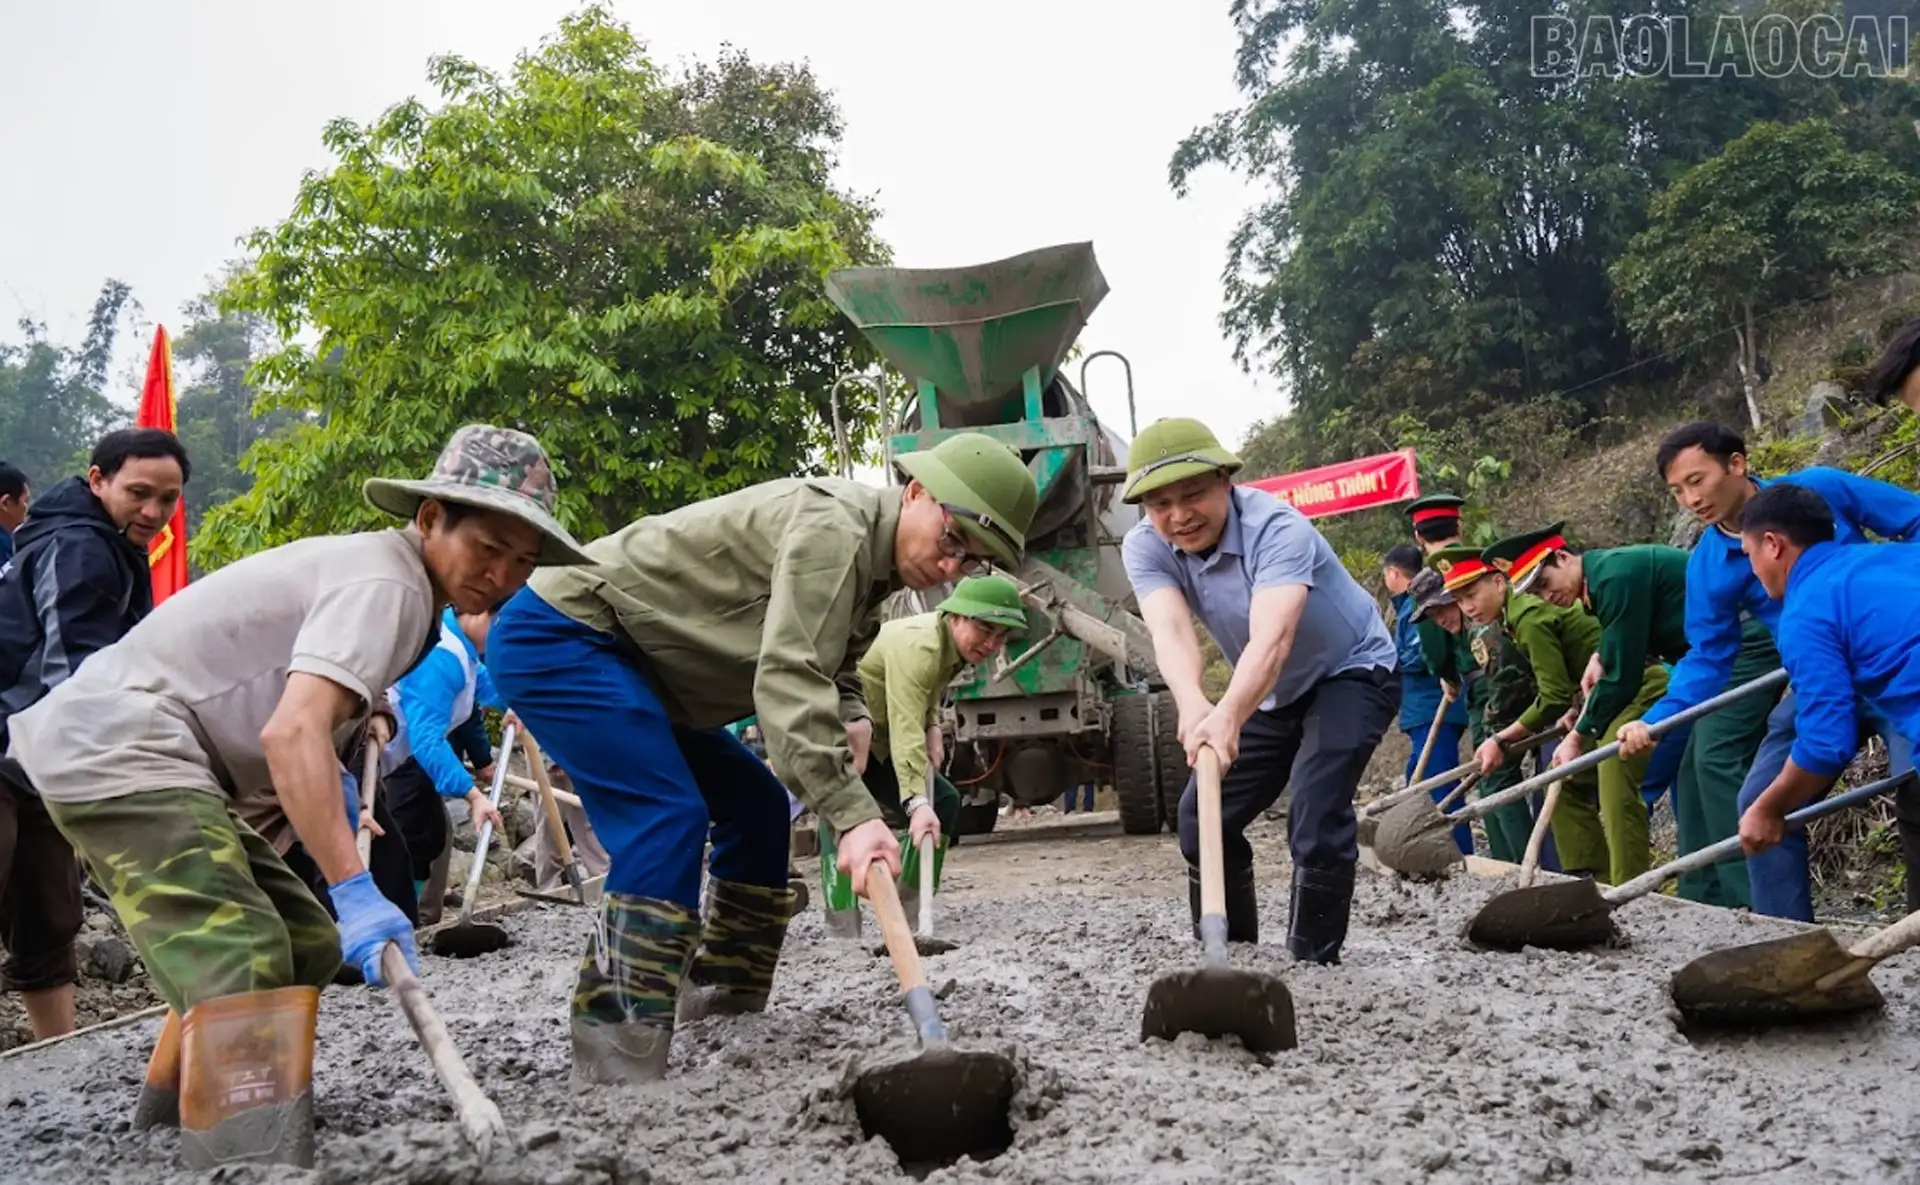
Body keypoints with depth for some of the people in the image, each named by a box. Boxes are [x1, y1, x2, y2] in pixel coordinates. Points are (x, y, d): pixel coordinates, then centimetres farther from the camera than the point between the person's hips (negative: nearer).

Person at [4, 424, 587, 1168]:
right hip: (118, 751, -10)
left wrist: (329, 786, 14)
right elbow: (292, 732, -32)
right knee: (242, 970, -21)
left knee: (305, 945, 15)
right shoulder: (387, 580, -18)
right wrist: (354, 889, -36)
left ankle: (175, 1102, 34)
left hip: (126, 749, 10)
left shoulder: (371, 568, 13)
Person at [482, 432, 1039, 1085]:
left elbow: (830, 670, 17)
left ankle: (723, 1001, 21)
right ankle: (615, 1071, -19)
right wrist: (851, 813, -39)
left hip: (628, 656, 10)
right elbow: (788, 678, -33)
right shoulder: (834, 523, -24)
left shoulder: (871, 562, 7)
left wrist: (851, 720, -5)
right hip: (553, 636, -10)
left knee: (756, 805, 11)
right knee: (670, 818, -22)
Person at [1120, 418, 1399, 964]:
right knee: (1200, 818, 2)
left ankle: (1314, 964, -8)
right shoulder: (1144, 548, -19)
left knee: (1316, 816, -25)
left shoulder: (1276, 528, -34)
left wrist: (1228, 715, -68)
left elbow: (1271, 639, -49)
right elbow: (1170, 631, -36)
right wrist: (1192, 703, -58)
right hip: (1273, 693, 6)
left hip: (1353, 673, -6)